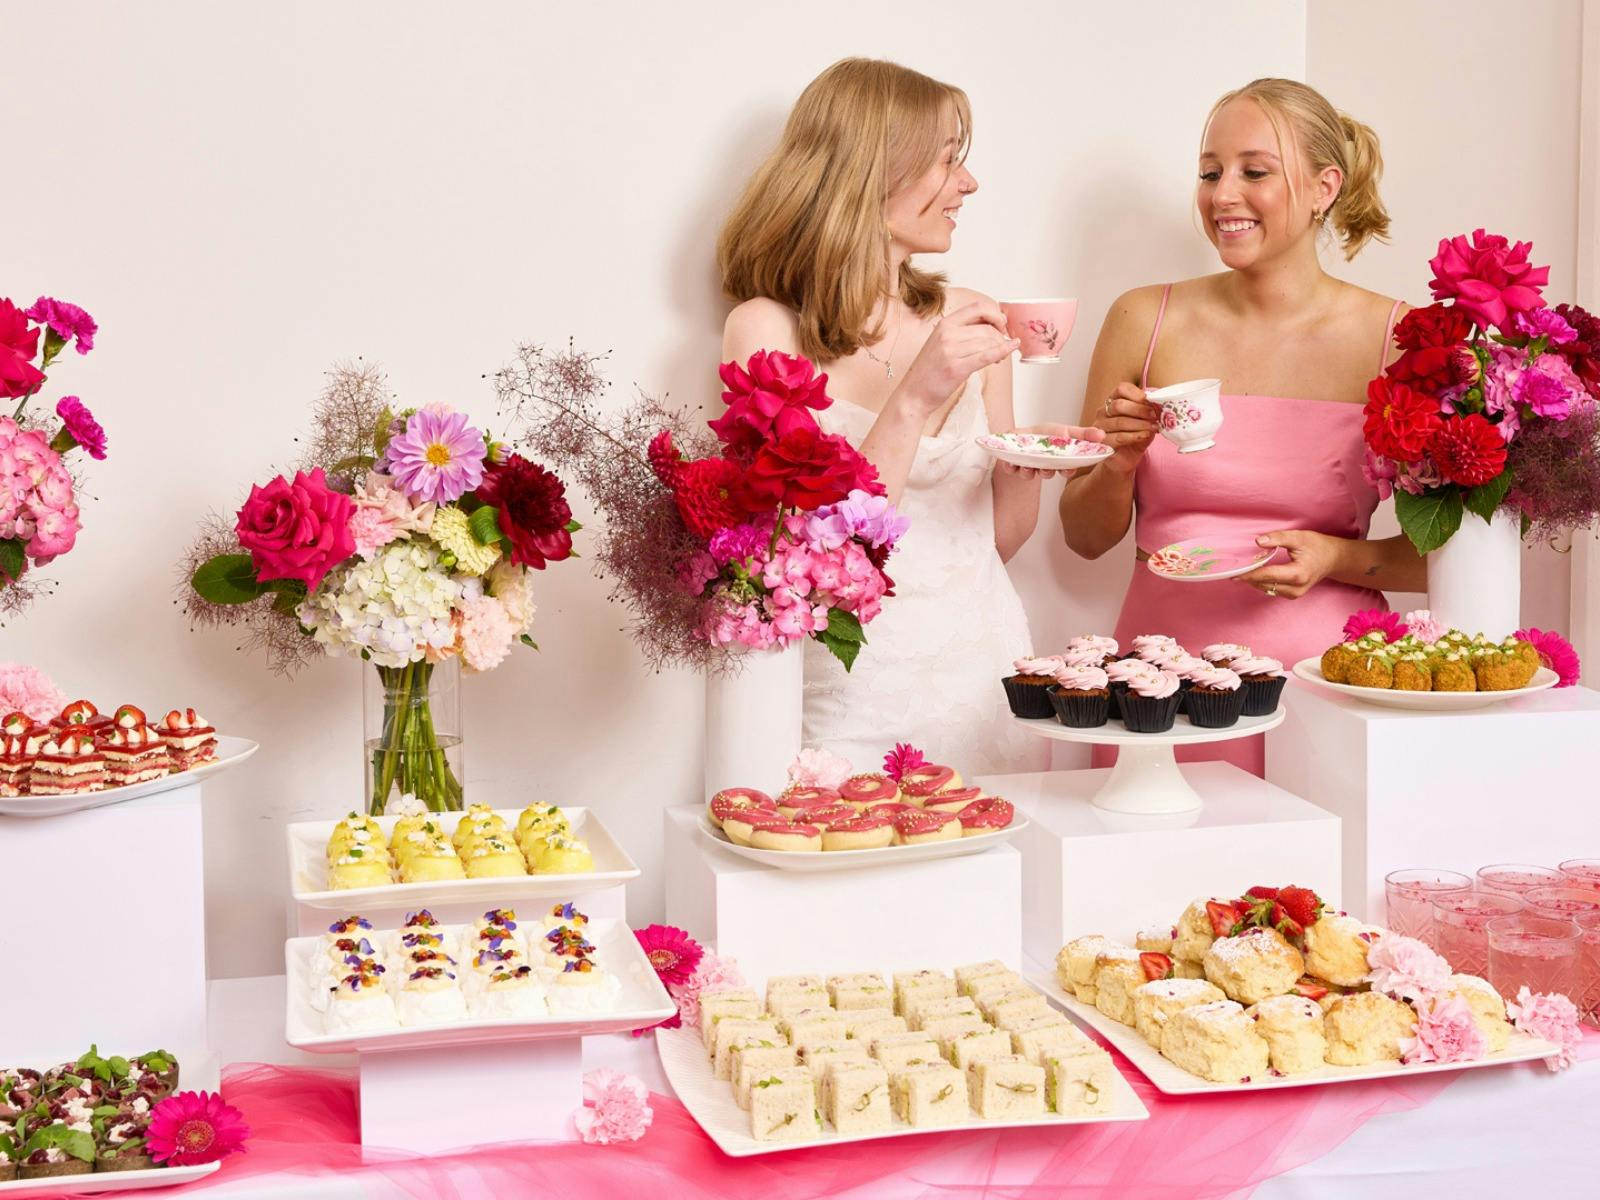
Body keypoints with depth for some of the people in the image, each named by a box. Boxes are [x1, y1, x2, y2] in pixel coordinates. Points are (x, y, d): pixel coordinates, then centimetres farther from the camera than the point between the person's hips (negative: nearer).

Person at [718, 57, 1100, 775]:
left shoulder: (968, 320, 7)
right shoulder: (768, 330, -8)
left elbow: (996, 541, 13)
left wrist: (1023, 467, -7)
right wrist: (914, 398, -22)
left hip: (993, 684, 5)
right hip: (863, 706, -5)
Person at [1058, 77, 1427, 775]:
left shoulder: (1398, 340, -1)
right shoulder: (1144, 321, 4)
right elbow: (1086, 537, 10)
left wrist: (1336, 558, -12)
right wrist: (1122, 460, -9)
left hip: (1323, 668, -1)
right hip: (1165, 671, 1)